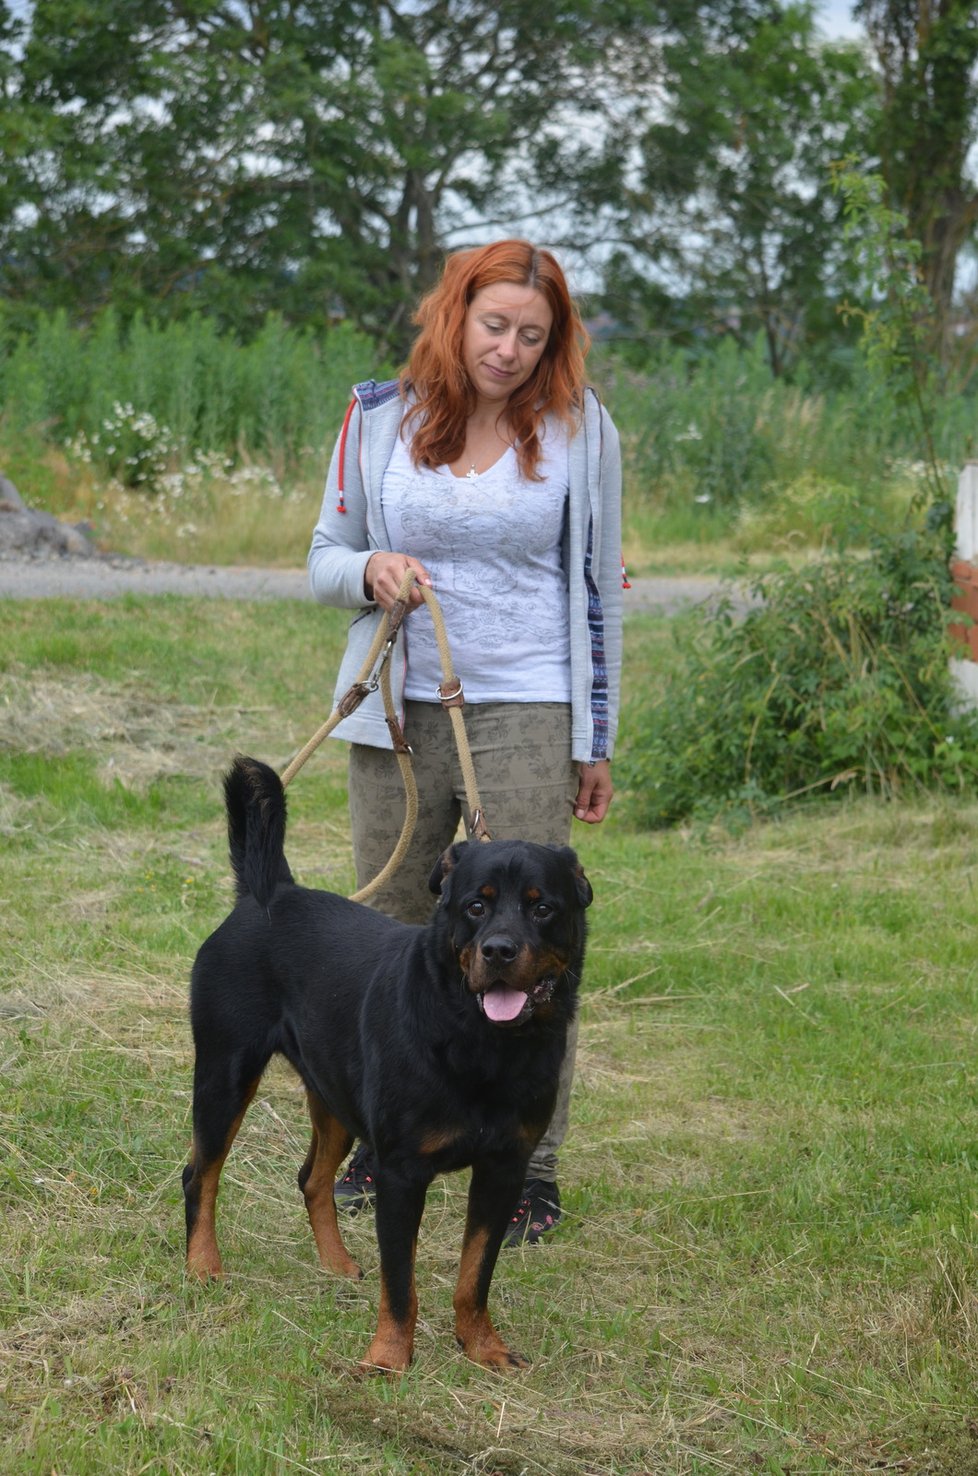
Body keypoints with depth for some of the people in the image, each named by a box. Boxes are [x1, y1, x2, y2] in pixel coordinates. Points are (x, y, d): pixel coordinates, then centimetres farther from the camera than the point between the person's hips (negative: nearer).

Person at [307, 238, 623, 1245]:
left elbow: (597, 588, 4)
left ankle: (531, 1169, 7)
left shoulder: (579, 429, -1)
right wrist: (371, 570, -15)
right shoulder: (379, 419, 2)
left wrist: (597, 745, 4)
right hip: (399, 710, 2)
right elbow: (324, 561, 9)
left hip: (527, 712, -2)